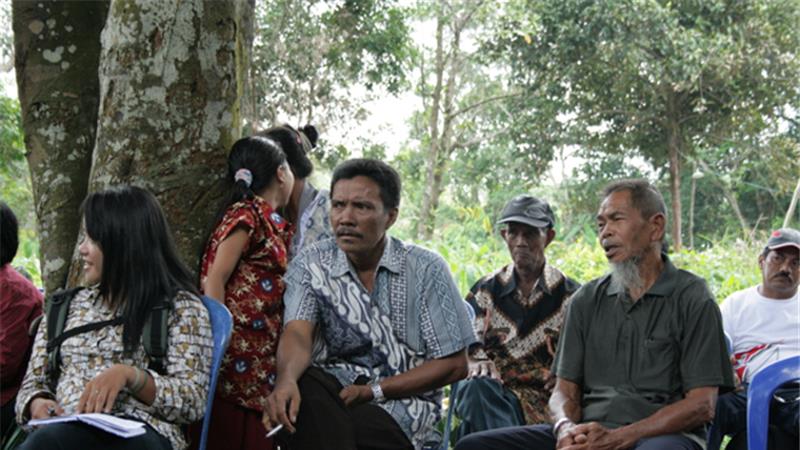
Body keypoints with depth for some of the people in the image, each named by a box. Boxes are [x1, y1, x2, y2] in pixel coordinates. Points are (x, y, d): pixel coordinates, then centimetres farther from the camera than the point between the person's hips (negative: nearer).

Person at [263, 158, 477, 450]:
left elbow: (454, 365, -2)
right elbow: (298, 333, -14)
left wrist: (373, 391, -11)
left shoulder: (426, 270, -2)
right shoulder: (310, 265, 3)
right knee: (302, 388, -34)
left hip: (402, 401, -3)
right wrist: (286, 380, -38)